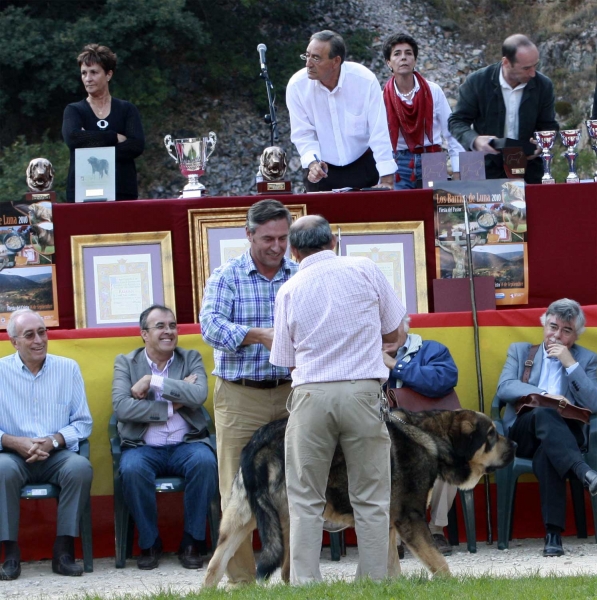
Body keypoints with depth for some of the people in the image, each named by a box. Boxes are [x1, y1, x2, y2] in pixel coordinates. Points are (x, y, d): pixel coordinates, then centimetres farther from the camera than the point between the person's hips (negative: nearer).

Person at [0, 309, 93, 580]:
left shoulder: (68, 369, 8)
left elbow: (83, 423, 6)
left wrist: (53, 441, -12)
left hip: (58, 455, 1)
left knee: (80, 467, -31)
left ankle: (64, 549, -23)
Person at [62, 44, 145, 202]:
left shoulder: (127, 110, 11)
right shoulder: (74, 110, 10)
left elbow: (137, 146, -4)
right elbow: (72, 138, -11)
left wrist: (96, 151, -12)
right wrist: (115, 138, -9)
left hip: (122, 193, 1)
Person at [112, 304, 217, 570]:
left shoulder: (191, 359, 11)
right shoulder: (126, 363, 8)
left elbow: (199, 395, -10)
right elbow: (122, 407, -10)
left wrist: (154, 382, -13)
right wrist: (172, 406, -11)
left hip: (186, 444, 1)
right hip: (143, 447, -1)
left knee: (205, 462, -32)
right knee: (132, 469, -34)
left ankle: (192, 543, -17)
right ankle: (149, 544, -14)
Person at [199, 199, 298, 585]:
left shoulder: (302, 277, 8)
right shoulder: (226, 277, 2)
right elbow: (211, 325, -12)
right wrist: (261, 336, -26)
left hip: (290, 392, 2)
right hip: (239, 395, -2)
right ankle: (241, 580, 4)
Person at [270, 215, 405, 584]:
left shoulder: (290, 290, 6)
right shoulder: (364, 270, 4)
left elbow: (287, 360, 11)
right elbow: (393, 333, 11)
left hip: (311, 394, 1)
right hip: (362, 391, -1)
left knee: (306, 500, 6)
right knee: (370, 498, 5)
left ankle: (304, 582, 1)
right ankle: (373, 581, 2)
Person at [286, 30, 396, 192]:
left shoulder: (365, 80, -18)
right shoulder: (297, 85, -15)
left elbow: (379, 132, -16)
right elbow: (303, 134, -8)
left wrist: (387, 181, -18)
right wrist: (312, 163, -27)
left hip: (362, 166, 0)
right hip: (320, 171, 1)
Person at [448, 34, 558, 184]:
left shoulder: (543, 85, 0)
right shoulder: (477, 82, -6)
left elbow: (549, 126, 10)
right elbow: (456, 121, 0)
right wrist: (474, 140, -21)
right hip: (488, 171, -2)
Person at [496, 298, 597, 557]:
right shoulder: (520, 351, 17)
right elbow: (504, 388, -2)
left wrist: (570, 364, -7)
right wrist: (544, 395, -18)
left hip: (564, 433, 0)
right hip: (522, 432, 0)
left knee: (546, 453, -38)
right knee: (544, 412, -37)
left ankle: (554, 533, -47)